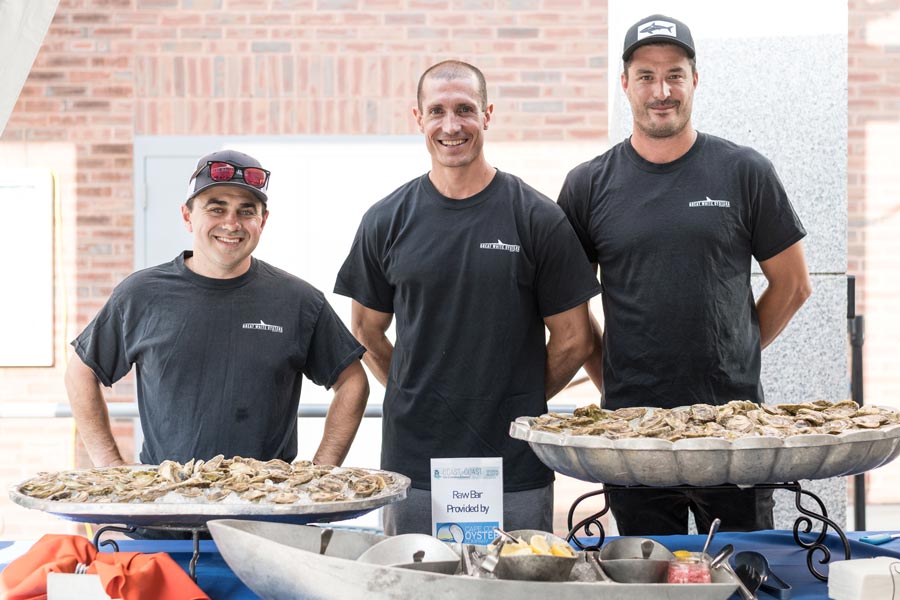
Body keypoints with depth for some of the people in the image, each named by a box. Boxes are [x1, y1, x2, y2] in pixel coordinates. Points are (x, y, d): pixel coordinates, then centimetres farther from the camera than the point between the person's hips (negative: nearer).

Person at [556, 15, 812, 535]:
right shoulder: (590, 185, 4)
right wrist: (608, 376, 5)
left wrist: (735, 356, 8)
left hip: (735, 412, 0)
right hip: (631, 420, 1)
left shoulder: (745, 173, 2)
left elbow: (793, 285, 9)